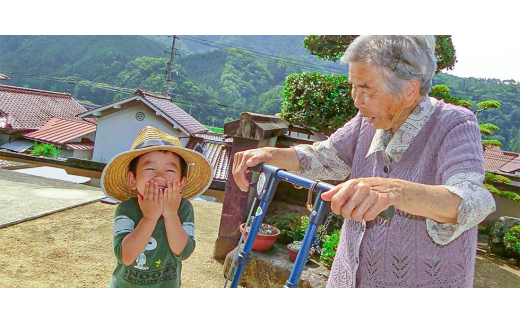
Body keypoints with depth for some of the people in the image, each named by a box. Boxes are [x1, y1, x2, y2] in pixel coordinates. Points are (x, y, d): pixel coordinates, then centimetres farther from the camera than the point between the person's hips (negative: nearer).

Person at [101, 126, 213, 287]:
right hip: (125, 287, -1)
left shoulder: (184, 209, -16)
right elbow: (125, 256, -31)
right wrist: (149, 217, -35)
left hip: (167, 286, 1)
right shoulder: (126, 210, -21)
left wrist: (171, 215, -32)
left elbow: (183, 252, -25)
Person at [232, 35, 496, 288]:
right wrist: (271, 155, -13)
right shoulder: (371, 119, -3)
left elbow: (470, 201, -32)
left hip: (422, 281, -4)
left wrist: (395, 191, -51)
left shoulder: (455, 126, -18)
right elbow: (325, 158, 4)